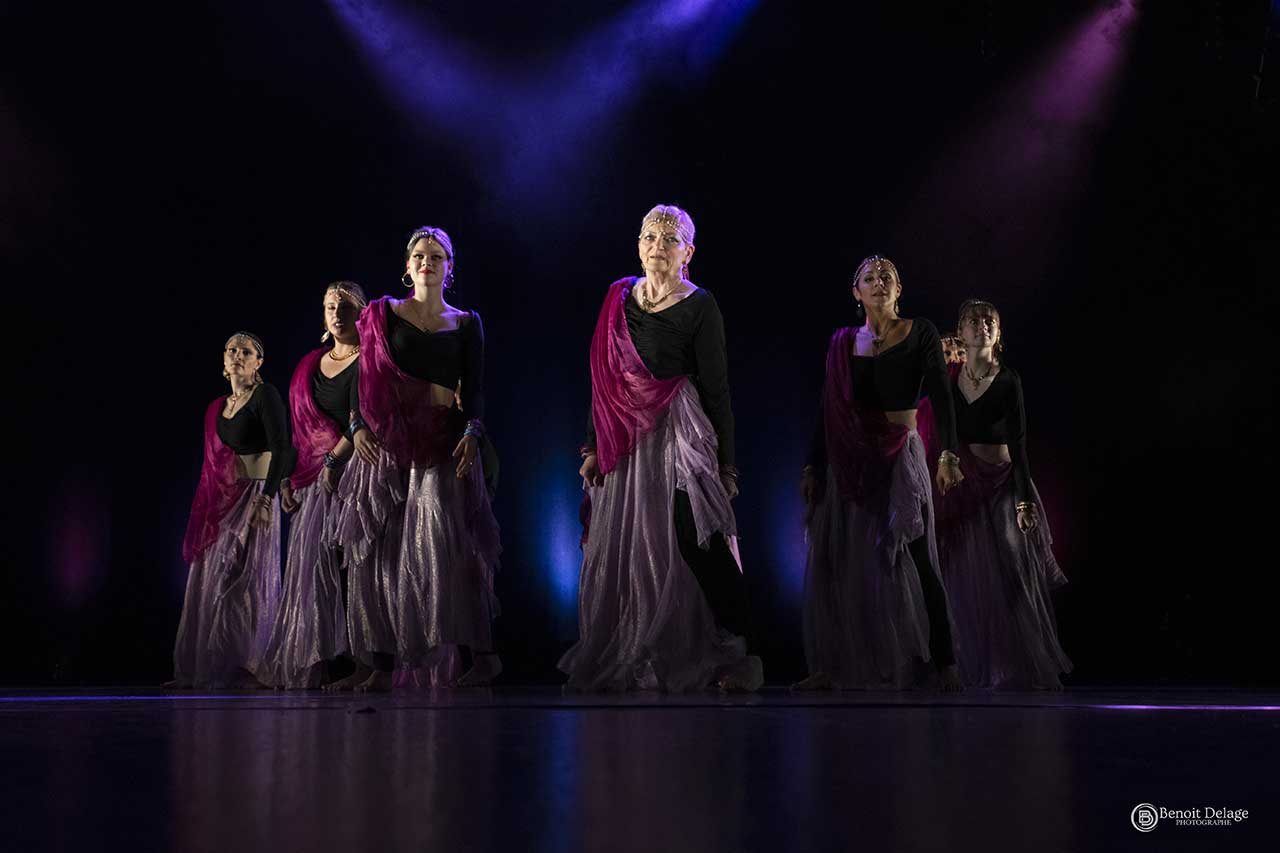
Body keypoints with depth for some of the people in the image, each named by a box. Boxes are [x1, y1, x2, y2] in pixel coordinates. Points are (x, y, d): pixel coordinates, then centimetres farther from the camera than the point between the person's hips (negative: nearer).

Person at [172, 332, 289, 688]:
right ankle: (201, 668, 10)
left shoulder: (265, 395, -5)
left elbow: (282, 449, -14)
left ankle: (252, 664, -8)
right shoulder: (216, 408, 17)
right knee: (209, 580, 6)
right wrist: (206, 508, 14)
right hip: (220, 501, 7)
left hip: (254, 495, -7)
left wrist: (267, 496, -23)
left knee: (248, 578, -9)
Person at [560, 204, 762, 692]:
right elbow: (603, 378, 14)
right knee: (622, 551, 8)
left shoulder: (699, 306, -3)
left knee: (696, 543, -12)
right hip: (624, 445, 5)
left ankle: (737, 652, -5)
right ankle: (624, 664, 19)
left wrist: (726, 463, -8)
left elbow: (716, 388, -5)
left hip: (680, 438, -5)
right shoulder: (619, 299, 11)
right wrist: (593, 446, 10)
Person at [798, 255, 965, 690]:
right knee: (838, 563, 1)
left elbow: (939, 395, -5)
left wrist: (948, 454, -16)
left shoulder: (919, 332, 2)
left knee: (916, 560, -6)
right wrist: (813, 466, 7)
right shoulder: (843, 342, 9)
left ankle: (944, 665, -3)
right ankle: (831, 667, 7)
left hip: (900, 454, -3)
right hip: (849, 459, 3)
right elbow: (827, 410, 10)